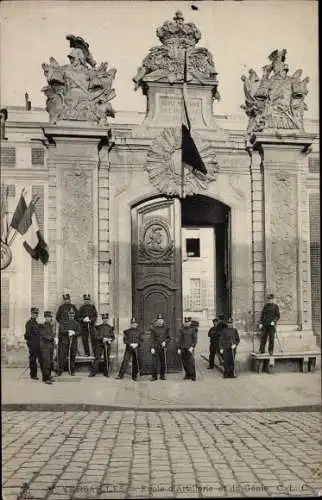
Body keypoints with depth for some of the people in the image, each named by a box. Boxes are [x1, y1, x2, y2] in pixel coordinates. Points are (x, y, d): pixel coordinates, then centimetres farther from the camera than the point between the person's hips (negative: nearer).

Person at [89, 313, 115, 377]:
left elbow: (113, 337, 13)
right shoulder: (98, 327, 3)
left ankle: (106, 373, 14)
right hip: (99, 344, -2)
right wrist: (102, 339, -16)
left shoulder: (110, 328, 10)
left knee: (107, 359, 4)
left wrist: (110, 340, -8)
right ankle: (93, 372, -4)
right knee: (97, 358, -8)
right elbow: (95, 336, -2)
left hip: (107, 345, 2)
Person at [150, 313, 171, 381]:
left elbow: (169, 338, 9)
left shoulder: (166, 328, 5)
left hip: (163, 347, 2)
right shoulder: (153, 328, 0)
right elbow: (152, 339, -2)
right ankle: (154, 376, 4)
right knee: (154, 362, -6)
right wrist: (152, 348, -10)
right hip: (155, 348, -2)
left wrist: (165, 342, -10)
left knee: (163, 362, 6)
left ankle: (162, 376, 18)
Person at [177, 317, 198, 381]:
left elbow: (195, 339, -5)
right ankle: (187, 375, 16)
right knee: (184, 362, 5)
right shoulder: (182, 329, 9)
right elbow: (180, 339, 14)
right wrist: (179, 348, 10)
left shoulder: (193, 329, -2)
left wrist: (192, 347, -17)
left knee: (191, 361, -10)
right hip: (183, 348, 4)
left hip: (190, 348, -4)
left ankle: (193, 376, -1)